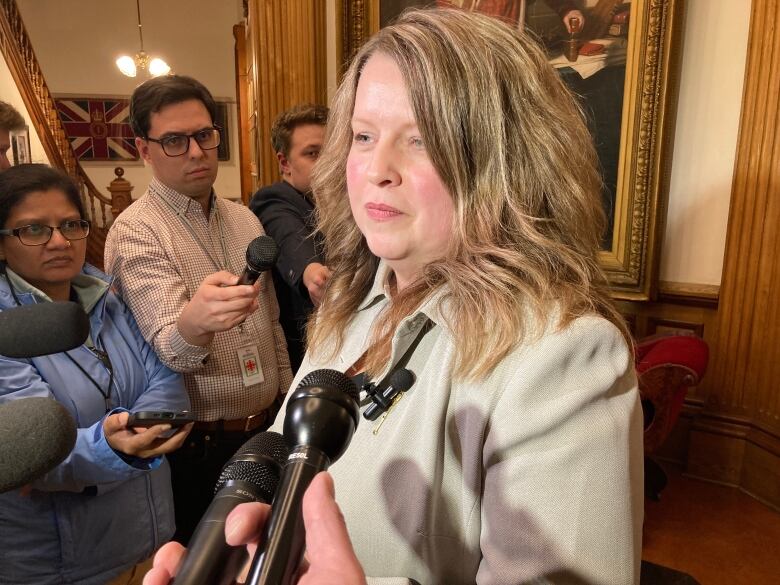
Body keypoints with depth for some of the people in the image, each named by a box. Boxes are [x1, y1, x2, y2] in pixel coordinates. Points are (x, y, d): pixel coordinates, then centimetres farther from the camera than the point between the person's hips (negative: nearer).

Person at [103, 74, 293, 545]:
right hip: (200, 448, -5)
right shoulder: (135, 232, -14)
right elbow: (169, 349, -27)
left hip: (267, 427, 6)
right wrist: (194, 322, -49)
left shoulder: (245, 220, 5)